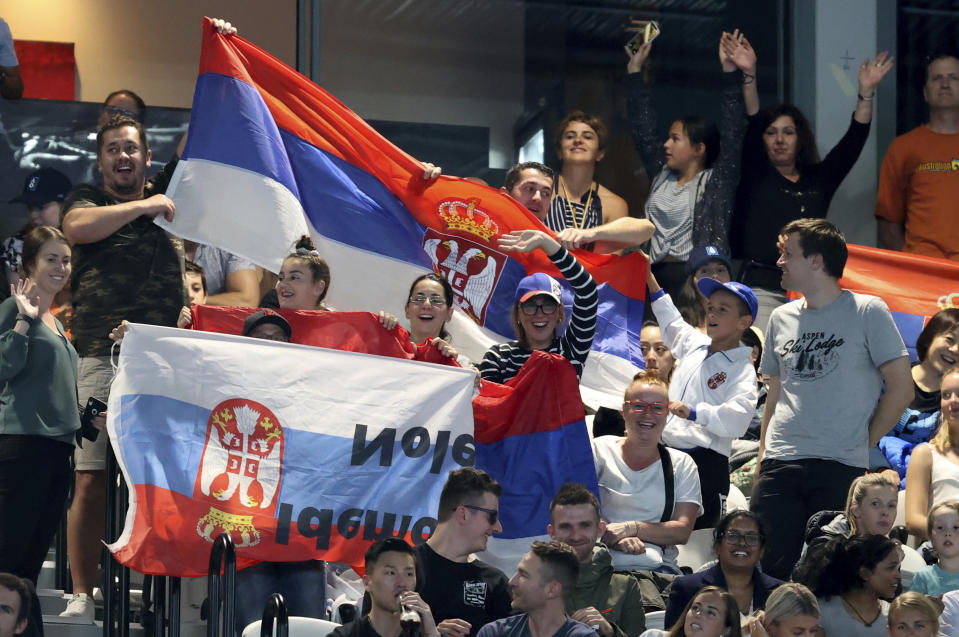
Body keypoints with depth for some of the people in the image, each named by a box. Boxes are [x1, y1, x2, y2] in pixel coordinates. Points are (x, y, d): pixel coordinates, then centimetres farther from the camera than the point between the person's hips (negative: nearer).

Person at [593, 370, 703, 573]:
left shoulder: (682, 464, 16)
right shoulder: (599, 450, 12)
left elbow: (682, 531, 5)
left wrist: (630, 528, -11)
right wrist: (616, 538, -17)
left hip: (656, 566, 0)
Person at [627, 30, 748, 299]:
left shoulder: (717, 181, 4)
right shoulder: (661, 176, 19)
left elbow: (732, 134, -4)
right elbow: (643, 129, 25)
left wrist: (729, 72, -8)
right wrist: (635, 70, 28)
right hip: (657, 277, 5)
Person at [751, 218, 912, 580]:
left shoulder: (867, 312, 0)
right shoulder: (782, 319, 16)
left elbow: (901, 389, 0)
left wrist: (864, 443, -2)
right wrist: (762, 461, 12)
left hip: (840, 468, -4)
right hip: (779, 466, 4)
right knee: (768, 569, -5)